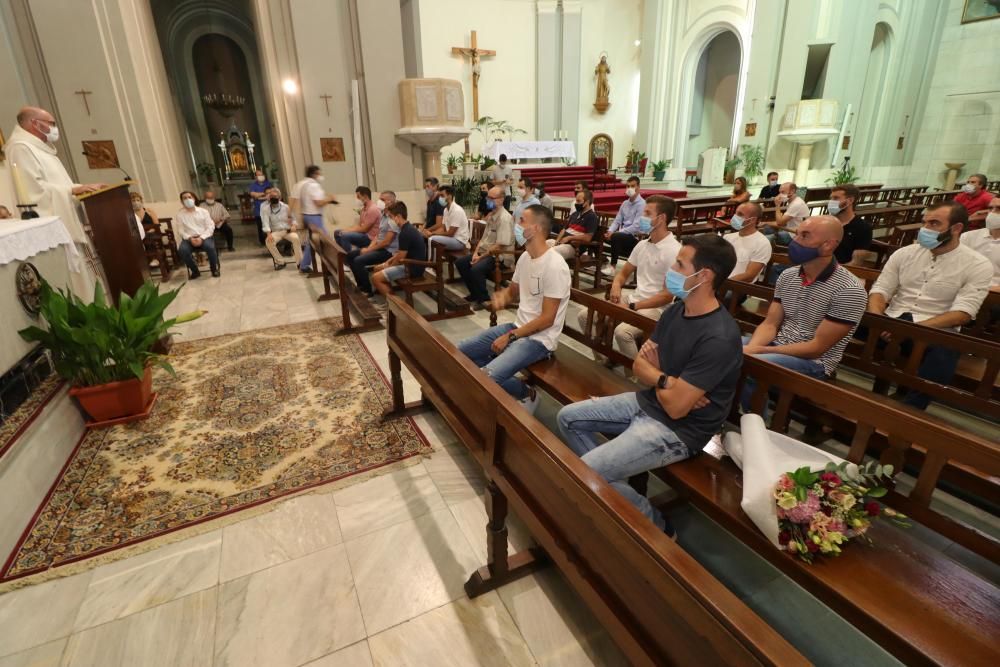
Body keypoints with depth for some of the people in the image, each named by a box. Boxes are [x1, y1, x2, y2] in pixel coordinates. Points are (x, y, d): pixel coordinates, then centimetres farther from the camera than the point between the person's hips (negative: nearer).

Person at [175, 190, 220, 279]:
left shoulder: (203, 211, 7)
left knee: (210, 247, -35)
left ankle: (214, 269, -9)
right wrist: (190, 238, -16)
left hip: (204, 237, -1)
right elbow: (180, 230, 4)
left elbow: (210, 227, 0)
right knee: (182, 250, -30)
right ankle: (195, 271, -7)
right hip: (189, 238, 1)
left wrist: (201, 238, -15)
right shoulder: (179, 214, 8)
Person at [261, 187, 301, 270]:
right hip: (276, 232, 0)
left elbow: (292, 218, 12)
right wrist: (269, 234, -26)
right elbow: (265, 222, -9)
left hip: (288, 230, 0)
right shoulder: (265, 209, 1)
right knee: (268, 241, -30)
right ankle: (280, 262, -14)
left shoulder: (285, 207, 5)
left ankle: (300, 262, -25)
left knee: (296, 238, -33)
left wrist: (294, 225, -12)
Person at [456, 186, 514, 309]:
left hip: (500, 256, -10)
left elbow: (499, 246, -23)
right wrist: (476, 252, 1)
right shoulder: (491, 215, 11)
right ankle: (475, 293, 14)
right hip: (486, 252, 10)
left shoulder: (504, 218, -19)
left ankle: (483, 299, -9)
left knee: (476, 269, -32)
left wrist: (481, 257, -16)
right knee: (460, 262, 5)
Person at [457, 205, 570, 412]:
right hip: (517, 327, 9)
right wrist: (501, 296, -4)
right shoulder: (524, 257, 5)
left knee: (486, 378, -25)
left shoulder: (554, 266, -22)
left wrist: (509, 337, -16)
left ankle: (527, 394, 3)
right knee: (461, 351, 6)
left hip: (539, 339, -9)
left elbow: (547, 319, -21)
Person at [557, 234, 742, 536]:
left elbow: (676, 406, -26)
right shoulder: (675, 310, 1)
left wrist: (653, 373, -6)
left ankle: (657, 527, 4)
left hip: (677, 430, -9)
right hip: (646, 402, 9)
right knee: (568, 418, 8)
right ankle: (613, 484, 12)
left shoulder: (718, 338, -27)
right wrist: (666, 381, -18)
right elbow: (639, 366, 4)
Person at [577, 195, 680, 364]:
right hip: (632, 297, 8)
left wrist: (631, 307, -19)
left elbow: (668, 295, -17)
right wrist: (616, 285, -5)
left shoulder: (674, 251, -14)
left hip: (655, 308, -8)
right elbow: (624, 273, 20)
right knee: (584, 316, -3)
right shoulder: (642, 244, 10)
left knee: (622, 331, -36)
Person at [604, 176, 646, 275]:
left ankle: (613, 266, -22)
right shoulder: (625, 203, 12)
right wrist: (610, 231, -10)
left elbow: (636, 227, -20)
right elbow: (617, 221, 12)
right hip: (623, 234, 7)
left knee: (615, 237, -34)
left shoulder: (642, 204, -12)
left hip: (636, 238, -7)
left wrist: (616, 233, -22)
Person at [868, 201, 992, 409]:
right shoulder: (904, 253, 10)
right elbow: (880, 290, 5)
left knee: (942, 354, -37)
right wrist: (876, 319, -18)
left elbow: (962, 313, -9)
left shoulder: (978, 265, 1)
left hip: (936, 331, -3)